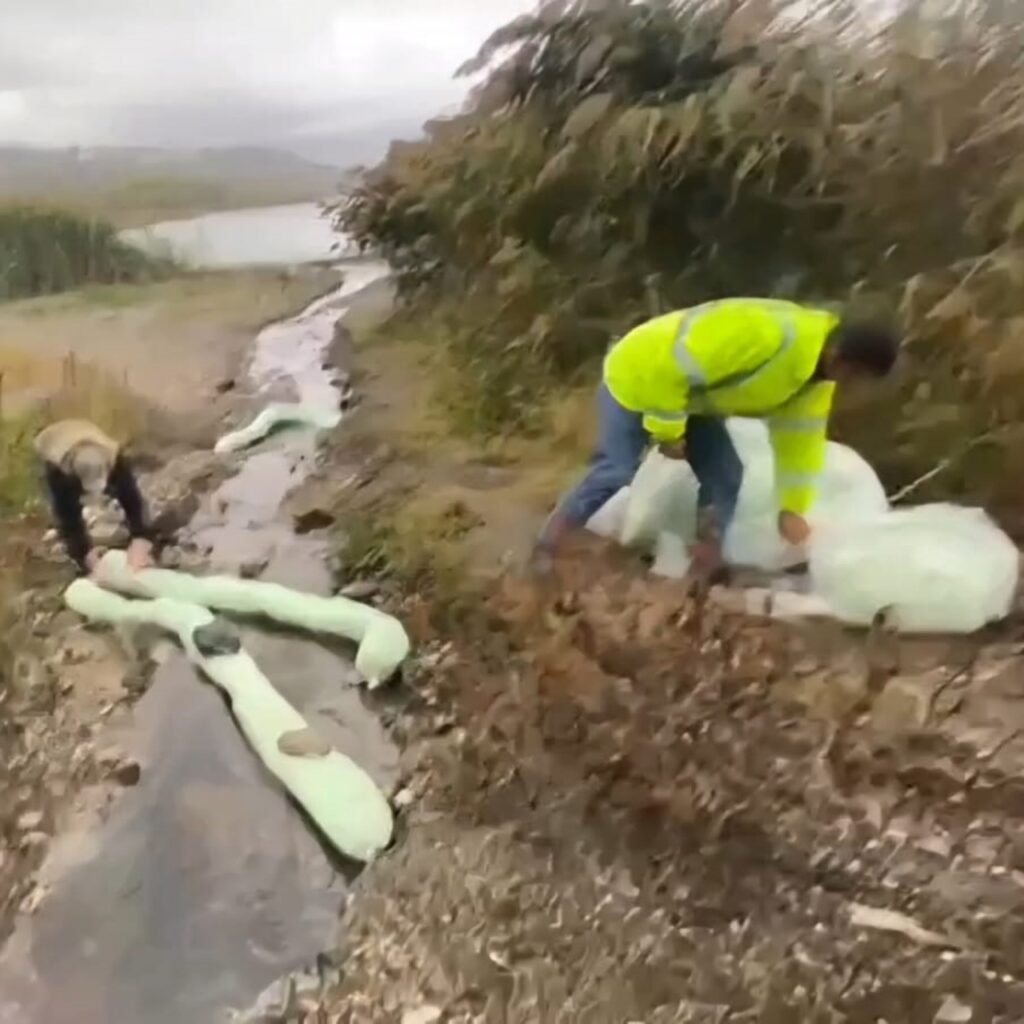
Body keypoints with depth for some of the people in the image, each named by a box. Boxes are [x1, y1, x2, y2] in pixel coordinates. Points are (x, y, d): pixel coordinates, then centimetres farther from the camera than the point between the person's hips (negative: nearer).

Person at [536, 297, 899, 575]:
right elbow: (674, 369, -35)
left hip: (689, 395, 9)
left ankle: (705, 571, 8)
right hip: (640, 378, -8)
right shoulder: (769, 336, -38)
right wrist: (668, 431, -23)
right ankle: (543, 554, -5)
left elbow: (800, 434, 2)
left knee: (724, 477, -1)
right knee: (615, 472, -17)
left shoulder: (821, 371, -7)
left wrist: (793, 507, 0)